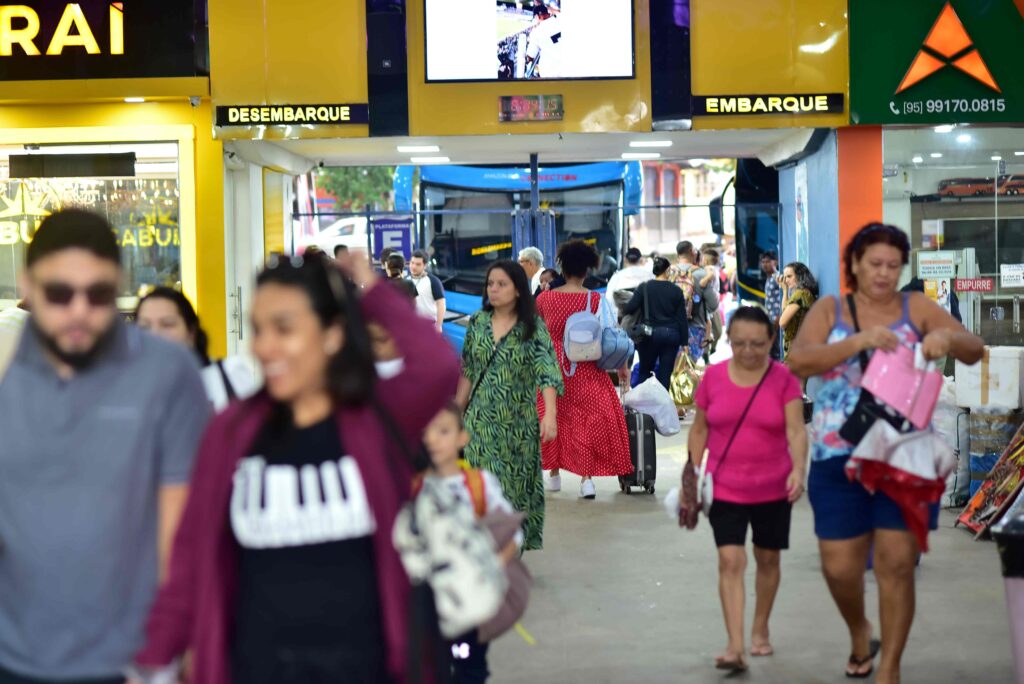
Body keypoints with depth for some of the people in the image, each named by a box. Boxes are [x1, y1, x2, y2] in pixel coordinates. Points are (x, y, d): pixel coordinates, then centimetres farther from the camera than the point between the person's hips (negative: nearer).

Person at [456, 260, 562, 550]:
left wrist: (550, 414, -28)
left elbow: (546, 373, -15)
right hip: (481, 420, 2)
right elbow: (467, 372, 12)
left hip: (518, 422, -2)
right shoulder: (477, 323, 5)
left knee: (516, 484, 5)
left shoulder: (533, 327, -5)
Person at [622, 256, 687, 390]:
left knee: (645, 371, 12)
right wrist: (684, 342, 5)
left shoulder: (644, 288, -3)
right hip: (671, 334, 1)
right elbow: (682, 318, 1)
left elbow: (630, 308, -14)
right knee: (665, 374, 5)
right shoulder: (676, 291, 1)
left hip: (650, 334, -1)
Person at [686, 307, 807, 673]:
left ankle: (760, 631, 33)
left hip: (773, 489, 0)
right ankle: (735, 646, -14)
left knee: (767, 559, 13)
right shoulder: (713, 376, -1)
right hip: (725, 488, 0)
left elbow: (796, 429, -15)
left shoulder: (784, 379, -6)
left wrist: (798, 469, -31)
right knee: (730, 561, -11)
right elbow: (699, 429, 8)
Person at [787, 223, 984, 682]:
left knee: (897, 564, -3)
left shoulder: (916, 308, 5)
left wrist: (948, 339, -27)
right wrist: (859, 340, -24)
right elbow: (799, 361, -11)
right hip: (839, 458, 1)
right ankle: (859, 632, 34)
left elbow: (974, 350, -3)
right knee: (839, 567, 2)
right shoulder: (830, 310, 6)